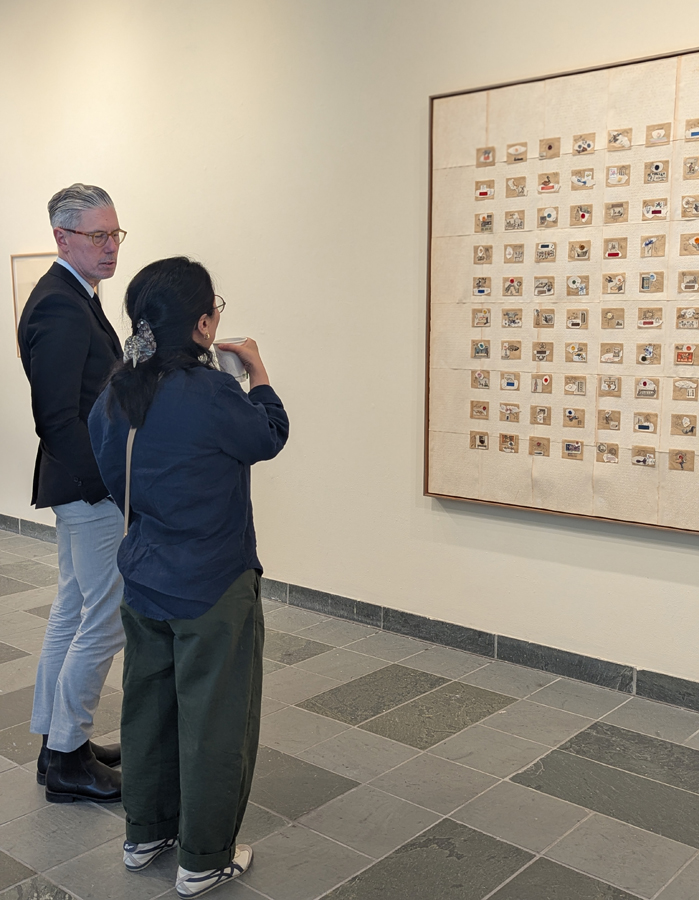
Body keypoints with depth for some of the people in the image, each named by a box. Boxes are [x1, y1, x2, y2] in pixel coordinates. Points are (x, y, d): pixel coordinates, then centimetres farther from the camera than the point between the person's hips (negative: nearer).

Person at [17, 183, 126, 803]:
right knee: (106, 621, -2)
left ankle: (57, 741, 31)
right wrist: (111, 487, -19)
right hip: (91, 490, -11)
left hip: (81, 488, 11)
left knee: (72, 611, 18)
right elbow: (59, 417, -23)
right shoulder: (61, 308, -19)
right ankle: (68, 760, 13)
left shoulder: (71, 297, 13)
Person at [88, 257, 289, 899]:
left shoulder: (114, 398, -2)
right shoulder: (211, 394, -24)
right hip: (212, 588, -7)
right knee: (214, 721, 8)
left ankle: (145, 834, 38)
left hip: (144, 581, 7)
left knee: (149, 707, 21)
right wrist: (258, 371, 5)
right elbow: (270, 437, -6)